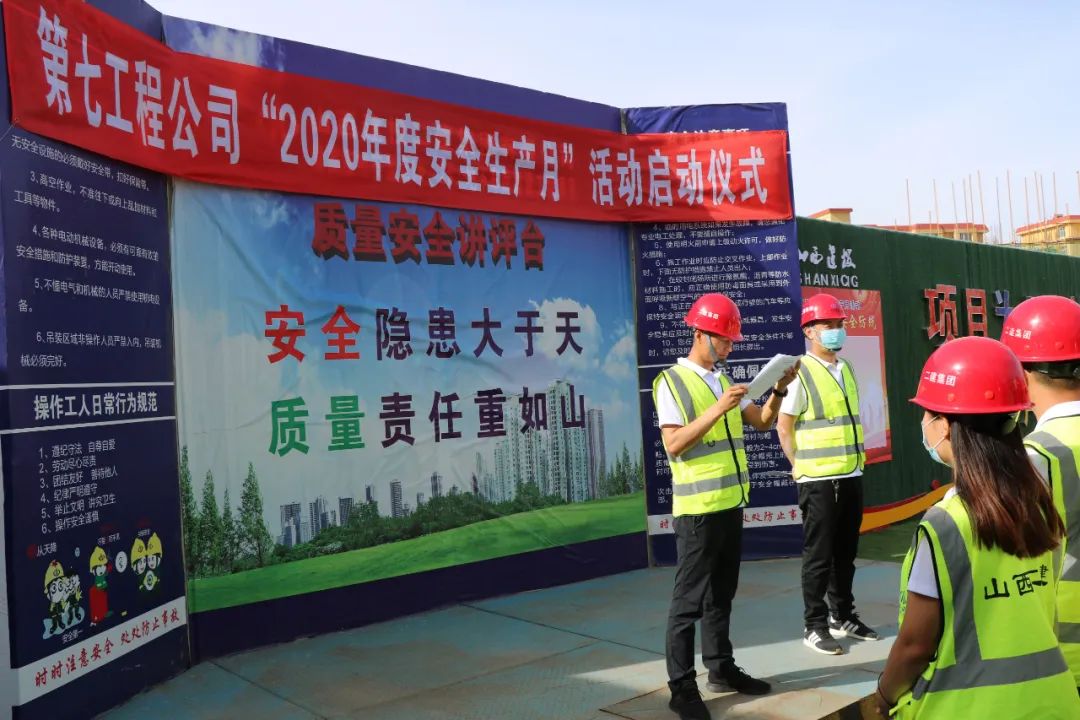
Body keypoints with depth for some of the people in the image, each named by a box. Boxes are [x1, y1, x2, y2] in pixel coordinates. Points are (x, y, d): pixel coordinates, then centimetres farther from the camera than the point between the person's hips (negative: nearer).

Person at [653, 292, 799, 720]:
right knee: (689, 599, -1)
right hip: (696, 508, -7)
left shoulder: (724, 380, 13)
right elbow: (673, 444, -19)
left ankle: (721, 669, 28)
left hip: (731, 503, 8)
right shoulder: (671, 382, -10)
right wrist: (718, 409, -26)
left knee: (721, 594, 16)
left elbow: (762, 422, 12)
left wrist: (779, 391, -4)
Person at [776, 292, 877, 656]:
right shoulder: (800, 373, -11)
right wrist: (801, 467, -5)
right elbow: (784, 427, -8)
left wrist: (857, 460, 16)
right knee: (818, 555, 1)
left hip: (852, 476, 7)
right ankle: (814, 626, 11)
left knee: (845, 552, 14)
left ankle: (842, 616, 28)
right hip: (819, 481, -7)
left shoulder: (847, 370, 12)